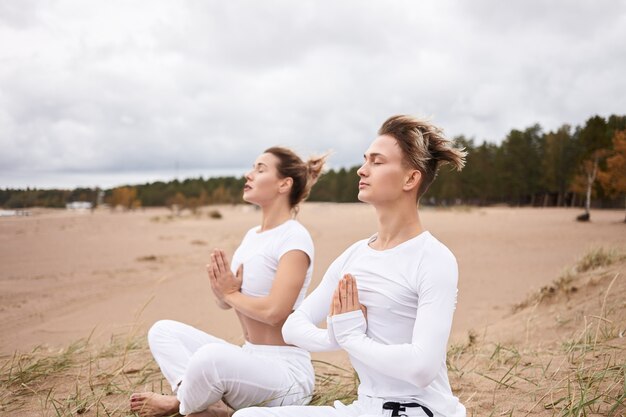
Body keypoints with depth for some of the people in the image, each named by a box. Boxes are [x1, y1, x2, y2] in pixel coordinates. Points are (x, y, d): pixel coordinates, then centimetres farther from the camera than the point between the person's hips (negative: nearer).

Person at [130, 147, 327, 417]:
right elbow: (224, 302, 14)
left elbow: (274, 311, -25)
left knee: (211, 355, -36)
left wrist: (231, 293, -8)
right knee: (162, 330, 6)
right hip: (249, 360, 9)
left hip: (286, 370, -9)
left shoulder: (294, 238, -14)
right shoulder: (251, 235, 12)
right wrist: (220, 286, -9)